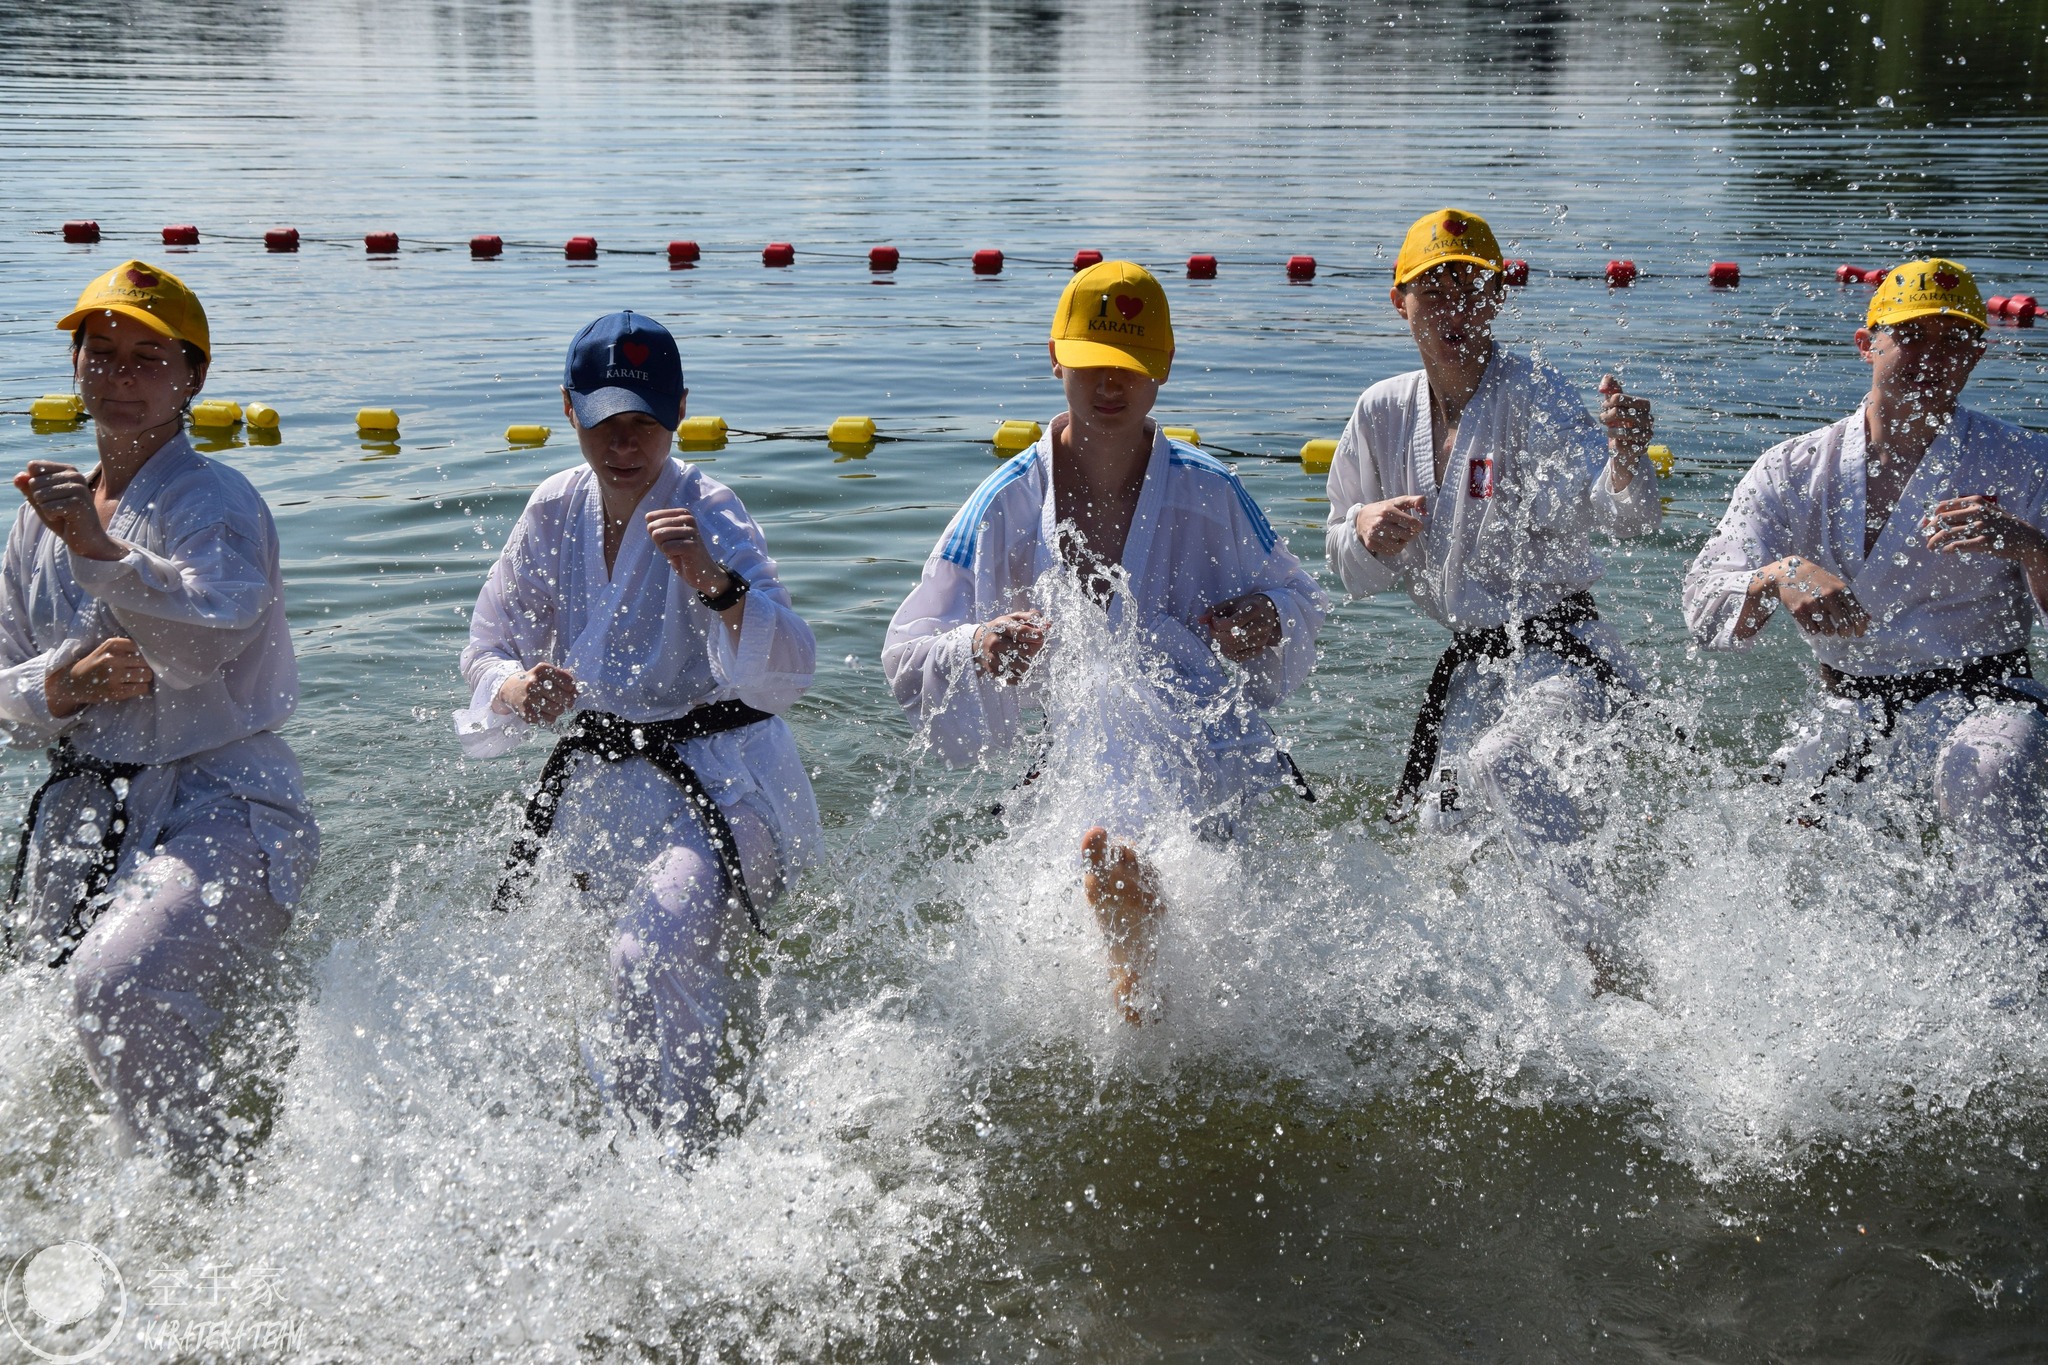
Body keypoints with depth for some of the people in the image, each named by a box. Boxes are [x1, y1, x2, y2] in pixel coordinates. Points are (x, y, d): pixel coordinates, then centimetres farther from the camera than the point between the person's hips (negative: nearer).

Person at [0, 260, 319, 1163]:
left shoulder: (218, 503, -7)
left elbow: (207, 641, -27)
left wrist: (97, 549, -36)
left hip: (221, 807, -7)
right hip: (81, 811, 8)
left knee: (121, 987, -31)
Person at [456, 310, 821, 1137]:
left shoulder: (707, 514, -18)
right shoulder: (556, 509, -1)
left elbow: (788, 673, -29)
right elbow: (487, 650, 2)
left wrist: (714, 583, -47)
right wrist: (520, 690, -21)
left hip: (721, 784, -6)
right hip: (603, 784, 7)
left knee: (652, 956, -27)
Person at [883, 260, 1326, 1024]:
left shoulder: (1209, 495, 3)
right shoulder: (1007, 504, 2)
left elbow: (1297, 598, 17)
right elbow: (908, 655, 4)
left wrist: (1268, 621, -8)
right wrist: (976, 650, -19)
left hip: (1205, 758, -3)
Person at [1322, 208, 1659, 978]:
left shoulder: (1535, 397, -14)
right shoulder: (1383, 413, 3)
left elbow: (1623, 517, -29)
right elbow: (1348, 566, 11)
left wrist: (1625, 454, -51)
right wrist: (1366, 532, -12)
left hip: (1564, 653, -7)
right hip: (1470, 662, 7)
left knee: (1501, 763, -35)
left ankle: (1610, 958, -32)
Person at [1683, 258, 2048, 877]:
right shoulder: (1793, 470, 2)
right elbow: (1706, 609, -10)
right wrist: (1778, 577, -32)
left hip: (1979, 702, -3)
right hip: (1847, 715, 3)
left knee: (1980, 777, -36)